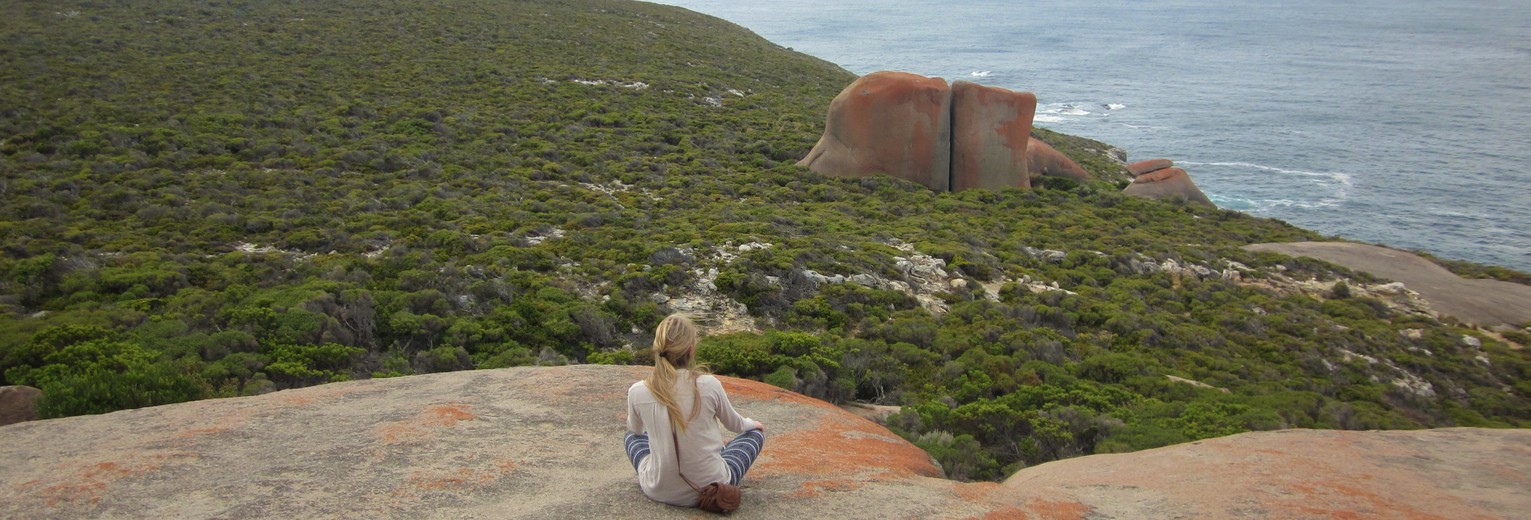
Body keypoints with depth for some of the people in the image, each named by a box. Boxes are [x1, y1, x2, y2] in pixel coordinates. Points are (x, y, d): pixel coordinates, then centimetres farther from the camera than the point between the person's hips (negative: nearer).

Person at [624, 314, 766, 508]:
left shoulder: (638, 392, -13)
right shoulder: (709, 385, -17)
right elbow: (734, 424, 4)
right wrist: (752, 423, 29)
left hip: (659, 490, 2)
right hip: (711, 489, -2)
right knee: (755, 433, 24)